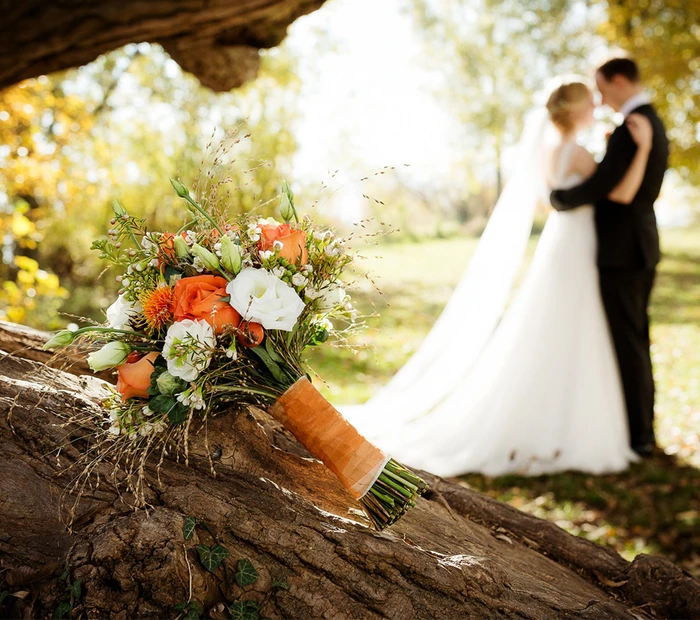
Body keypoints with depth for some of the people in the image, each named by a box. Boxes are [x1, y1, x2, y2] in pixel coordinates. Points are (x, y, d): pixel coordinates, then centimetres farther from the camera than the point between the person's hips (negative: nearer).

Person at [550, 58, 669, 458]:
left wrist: (558, 198, -7)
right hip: (644, 246, 10)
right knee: (637, 340, 16)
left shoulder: (630, 129, -18)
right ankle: (644, 427, 25)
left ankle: (639, 436, 4)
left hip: (622, 250, -10)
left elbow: (600, 185, -24)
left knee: (628, 343, -3)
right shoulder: (656, 126, 15)